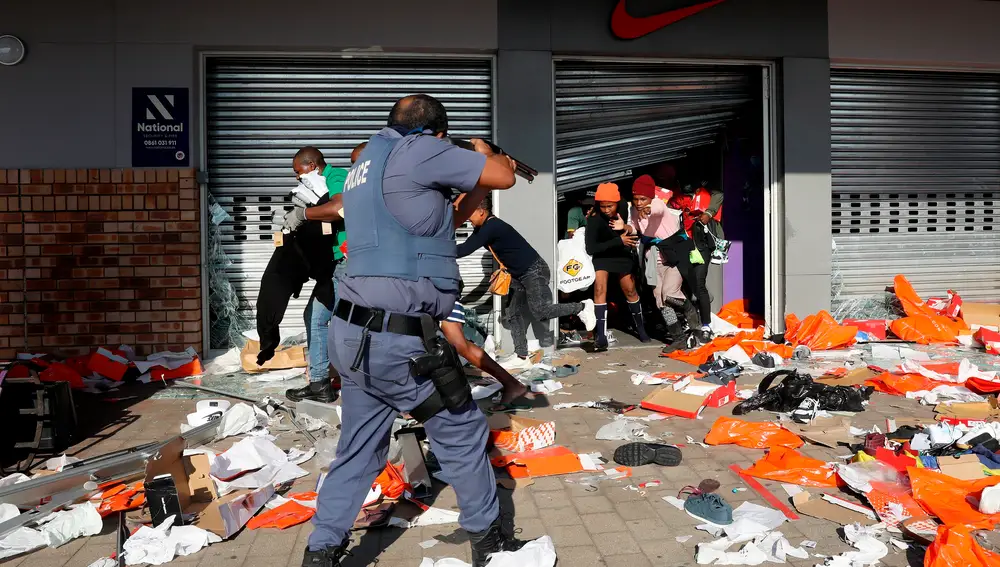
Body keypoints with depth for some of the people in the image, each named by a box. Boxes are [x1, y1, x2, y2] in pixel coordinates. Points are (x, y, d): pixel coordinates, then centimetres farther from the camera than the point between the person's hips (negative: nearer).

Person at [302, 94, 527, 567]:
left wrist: (477, 190, 28)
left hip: (352, 334, 9)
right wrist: (485, 153, 17)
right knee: (462, 432, 11)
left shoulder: (364, 164, 18)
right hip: (397, 339, -8)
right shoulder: (416, 150, -9)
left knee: (358, 450, 18)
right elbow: (503, 177, -3)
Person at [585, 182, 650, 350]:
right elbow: (591, 248, -30)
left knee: (630, 291, 11)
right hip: (601, 255, -3)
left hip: (622, 255, 3)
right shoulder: (594, 219, -27)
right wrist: (618, 241, -32)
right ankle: (602, 336, -22)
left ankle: (641, 328, 32)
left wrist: (626, 227, -29)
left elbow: (637, 233, -6)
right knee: (600, 289, -22)